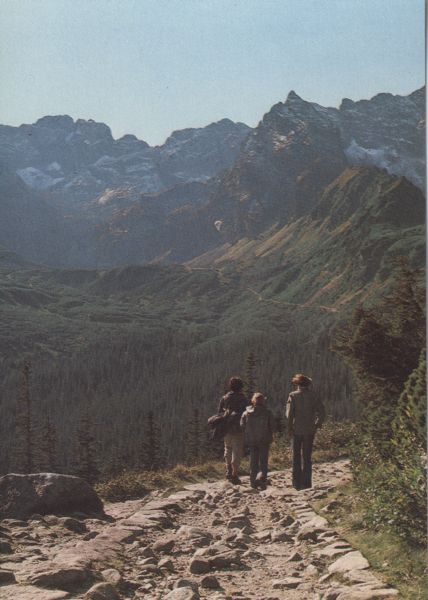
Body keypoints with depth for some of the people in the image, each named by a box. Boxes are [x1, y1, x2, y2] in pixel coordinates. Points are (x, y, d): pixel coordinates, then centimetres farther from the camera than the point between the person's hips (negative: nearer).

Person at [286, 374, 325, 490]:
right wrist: (317, 424, 9)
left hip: (296, 429, -1)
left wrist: (290, 427, -2)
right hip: (309, 430, 1)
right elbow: (322, 412, -3)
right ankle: (306, 483, 7)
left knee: (296, 457, 7)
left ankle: (297, 483, 5)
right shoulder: (313, 395, 0)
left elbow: (289, 413, -12)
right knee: (307, 457, 9)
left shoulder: (293, 396, -5)